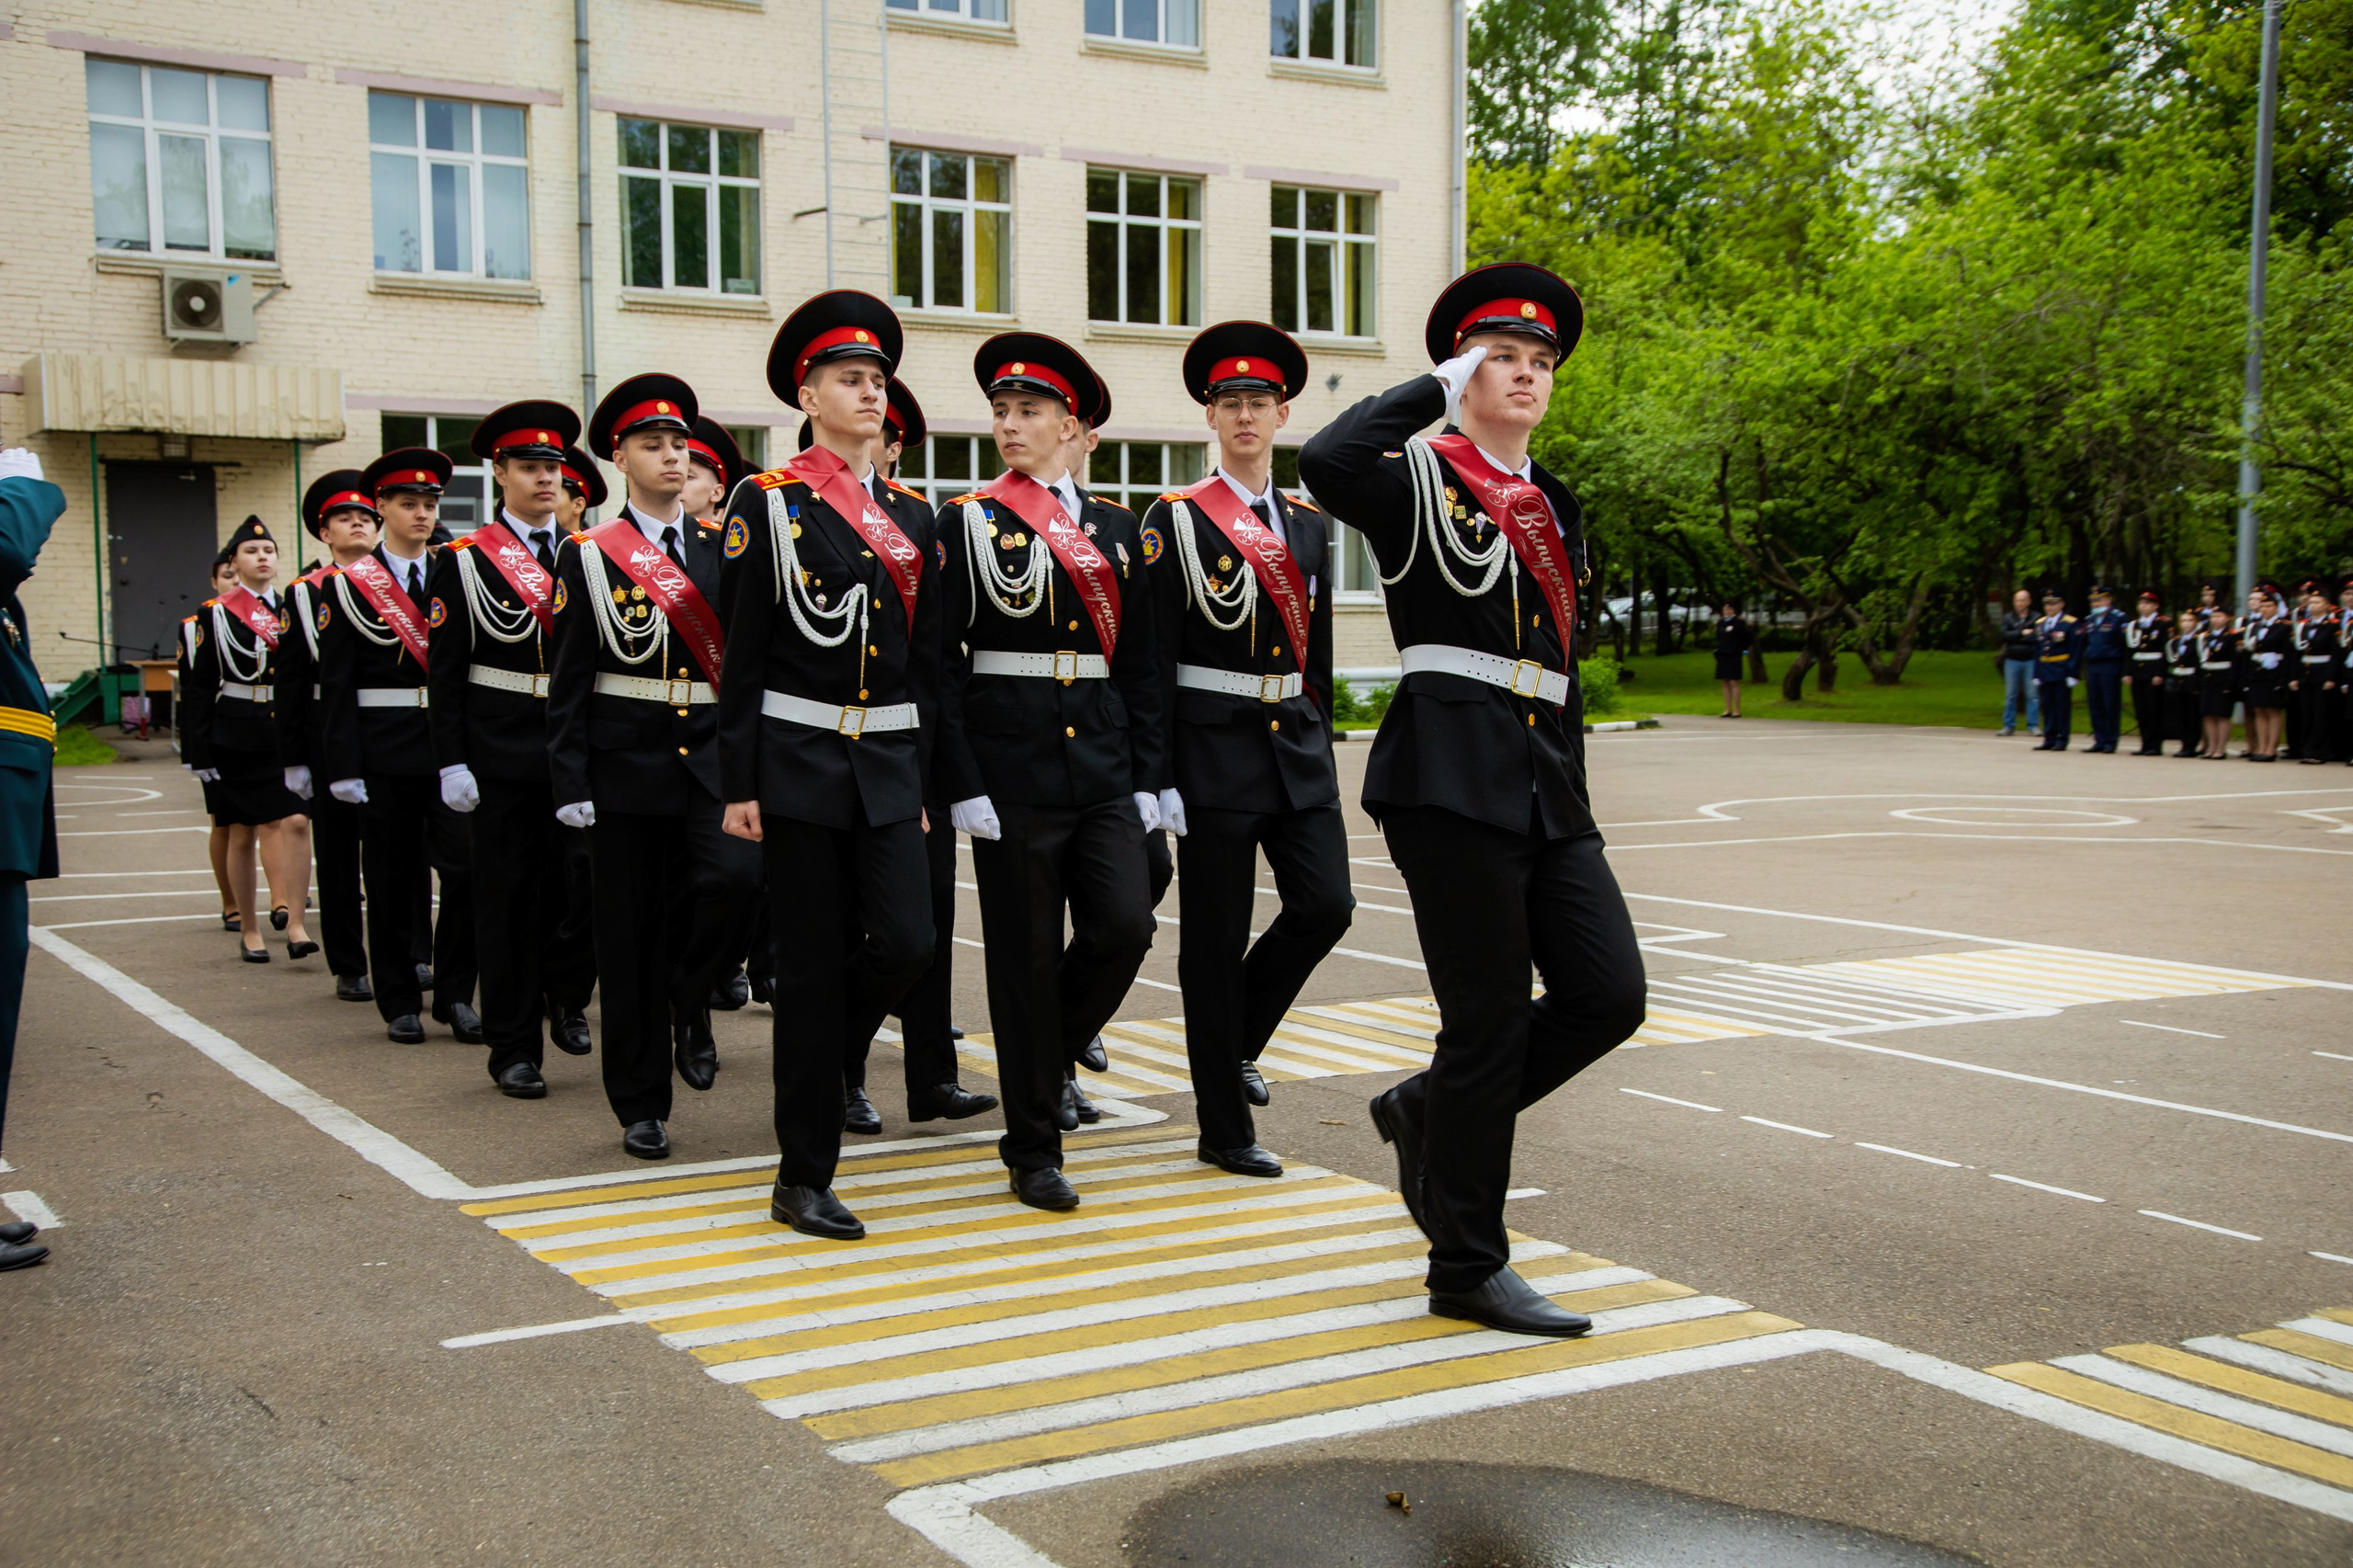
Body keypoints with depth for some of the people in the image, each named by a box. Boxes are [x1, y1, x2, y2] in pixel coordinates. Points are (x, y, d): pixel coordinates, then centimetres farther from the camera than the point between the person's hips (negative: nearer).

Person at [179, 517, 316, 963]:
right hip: (235, 739, -2)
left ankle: (295, 923, -12)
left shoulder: (292, 609, 10)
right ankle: (249, 930, 15)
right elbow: (197, 687, -2)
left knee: (296, 822, -12)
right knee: (242, 835, 5)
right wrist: (199, 753, -7)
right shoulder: (214, 614, 1)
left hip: (288, 737, 2)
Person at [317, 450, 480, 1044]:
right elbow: (336, 683, -3)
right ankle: (400, 1002, 15)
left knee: (466, 868, -6)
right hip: (384, 750, -2)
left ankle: (455, 995, 7)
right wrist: (343, 766, -10)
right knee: (390, 880, 5)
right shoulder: (348, 586, 1)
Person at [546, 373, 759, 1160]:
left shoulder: (722, 547, 9)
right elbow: (568, 679, 0)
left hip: (711, 756, 2)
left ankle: (687, 997, 8)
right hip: (627, 763, -2)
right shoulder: (590, 556, 1)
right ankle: (642, 1106, 15)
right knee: (629, 939, 2)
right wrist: (570, 783, -7)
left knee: (737, 874, -23)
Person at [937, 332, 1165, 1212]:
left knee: (1124, 927, -7)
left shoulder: (1116, 527, 11)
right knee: (1026, 956, 1)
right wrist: (962, 785, -12)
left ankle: (1045, 1056, 22)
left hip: (1103, 766, 4)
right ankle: (1033, 1149, 13)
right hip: (1012, 766, -4)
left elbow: (1139, 661, 12)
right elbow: (942, 662, -5)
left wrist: (1148, 776, 6)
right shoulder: (968, 522, -1)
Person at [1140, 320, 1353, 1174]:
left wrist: (1322, 751, 14)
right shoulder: (1176, 520, -4)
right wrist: (1158, 778, -12)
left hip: (1297, 743, 5)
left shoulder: (1307, 522, 12)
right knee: (1215, 939, 0)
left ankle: (1231, 1041, 24)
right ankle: (1224, 1129, 11)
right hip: (1214, 750, -5)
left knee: (1325, 905, -3)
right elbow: (1150, 658, -8)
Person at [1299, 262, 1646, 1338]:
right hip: (1452, 775, -7)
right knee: (1488, 1021, -4)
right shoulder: (1421, 484, -2)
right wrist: (1437, 385, -10)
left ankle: (1431, 1112, 22)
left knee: (1609, 995, 0)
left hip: (1547, 783, 8)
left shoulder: (1554, 504, 20)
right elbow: (1326, 461, -25)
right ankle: (1467, 1268, 10)